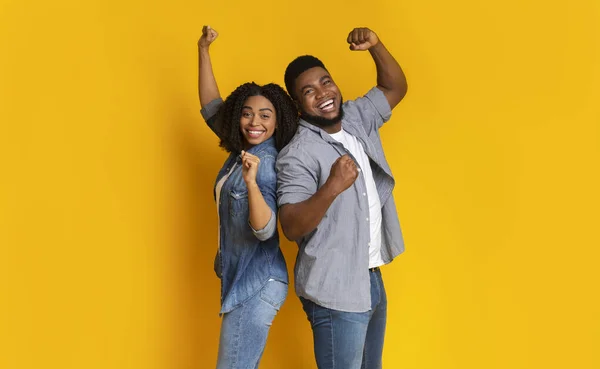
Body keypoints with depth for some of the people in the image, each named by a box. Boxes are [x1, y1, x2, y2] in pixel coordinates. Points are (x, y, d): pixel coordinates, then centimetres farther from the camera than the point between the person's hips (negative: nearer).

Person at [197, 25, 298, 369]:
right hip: (240, 278, 9)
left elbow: (265, 230, -27)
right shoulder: (241, 151, 5)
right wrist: (203, 50, 4)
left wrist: (252, 182, -43)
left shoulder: (268, 162, -18)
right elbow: (211, 107, 10)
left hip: (257, 284, -9)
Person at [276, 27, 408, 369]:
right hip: (336, 291, -7)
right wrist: (332, 187, -36)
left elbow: (395, 87, 16)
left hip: (372, 279, 8)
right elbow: (291, 227, -23)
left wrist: (376, 45, -1)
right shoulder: (298, 154, -17)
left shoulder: (358, 118, 5)